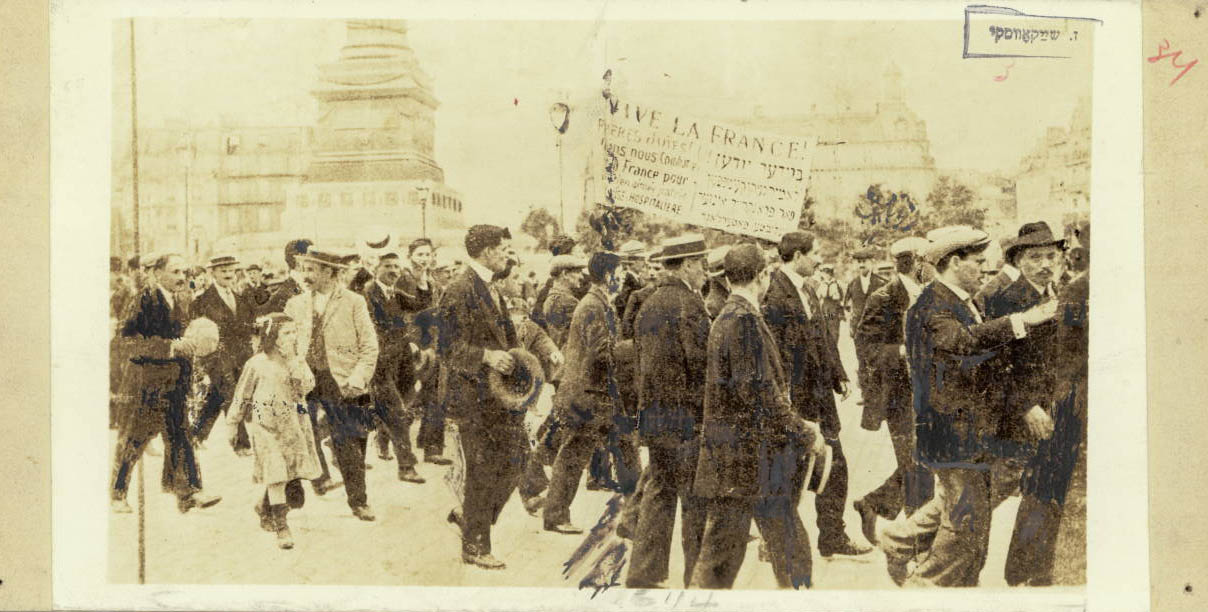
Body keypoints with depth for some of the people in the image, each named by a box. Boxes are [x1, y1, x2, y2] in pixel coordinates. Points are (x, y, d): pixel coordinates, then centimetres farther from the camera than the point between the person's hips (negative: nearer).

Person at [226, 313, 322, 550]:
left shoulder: (297, 360, 6)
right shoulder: (257, 364, -6)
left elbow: (306, 386, -9)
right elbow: (242, 395, 3)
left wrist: (294, 361, -16)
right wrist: (233, 424, 9)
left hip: (293, 424, 5)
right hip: (266, 425, -5)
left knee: (291, 472, 8)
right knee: (276, 472, -10)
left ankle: (264, 508, 35)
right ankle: (281, 527, -6)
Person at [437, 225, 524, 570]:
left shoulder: (488, 288, 16)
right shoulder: (460, 291, -15)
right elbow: (448, 347, -19)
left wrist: (512, 359, 12)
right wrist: (486, 356, -30)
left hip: (498, 393, 9)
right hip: (474, 394, -9)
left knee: (511, 462, 10)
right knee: (483, 470, -1)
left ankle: (468, 516, 27)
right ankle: (474, 547, 12)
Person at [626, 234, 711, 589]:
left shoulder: (648, 304, 13)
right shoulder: (688, 303, -13)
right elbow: (700, 361, -17)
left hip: (652, 413, 8)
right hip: (687, 414, -8)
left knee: (659, 493, 14)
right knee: (696, 499, 0)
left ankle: (643, 576, 16)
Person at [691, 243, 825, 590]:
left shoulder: (728, 318, 14)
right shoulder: (744, 321, -17)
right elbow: (759, 394, -20)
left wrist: (798, 425, 19)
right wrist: (805, 435, -10)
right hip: (746, 459, -10)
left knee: (790, 545, 14)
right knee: (723, 548, 0)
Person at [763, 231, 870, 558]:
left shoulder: (806, 290, 13)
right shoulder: (775, 294, -16)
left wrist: (838, 375, 15)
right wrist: (784, 397, -21)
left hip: (820, 394, 9)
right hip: (794, 398, -9)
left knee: (834, 465, 12)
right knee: (791, 471, 1)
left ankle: (833, 538, 23)